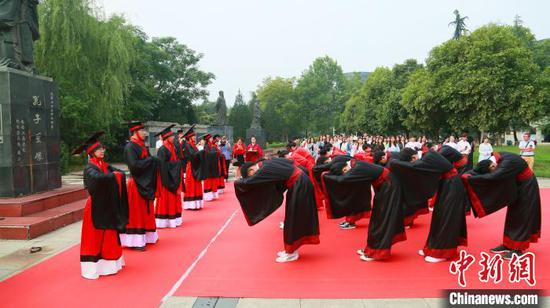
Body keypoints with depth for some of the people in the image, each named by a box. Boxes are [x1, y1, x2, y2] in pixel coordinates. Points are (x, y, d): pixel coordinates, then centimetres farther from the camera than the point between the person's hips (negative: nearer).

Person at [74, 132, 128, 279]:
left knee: (108, 236, 15)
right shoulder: (89, 168, -12)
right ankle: (93, 266, 9)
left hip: (107, 206, 7)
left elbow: (120, 173, -1)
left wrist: (117, 174, -22)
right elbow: (98, 178, -33)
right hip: (96, 207, -7)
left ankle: (108, 262, 28)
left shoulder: (105, 165, 9)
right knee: (95, 237, 0)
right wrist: (113, 175, -20)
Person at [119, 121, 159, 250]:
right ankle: (135, 241, 2)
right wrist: (151, 160, -17)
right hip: (136, 184, -9)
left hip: (145, 183, 9)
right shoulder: (130, 147, -14)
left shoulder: (141, 146, 13)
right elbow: (134, 165, -24)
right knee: (136, 213, -4)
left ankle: (145, 236, 24)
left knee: (145, 211, 15)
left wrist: (153, 161, -2)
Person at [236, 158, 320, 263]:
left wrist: (237, 182, 1)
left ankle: (292, 252, 12)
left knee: (293, 219, 0)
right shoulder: (267, 163, 7)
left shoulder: (265, 170, -18)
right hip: (300, 185, 10)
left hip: (298, 186, -10)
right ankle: (292, 249, 27)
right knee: (295, 218, 16)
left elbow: (248, 182, -19)